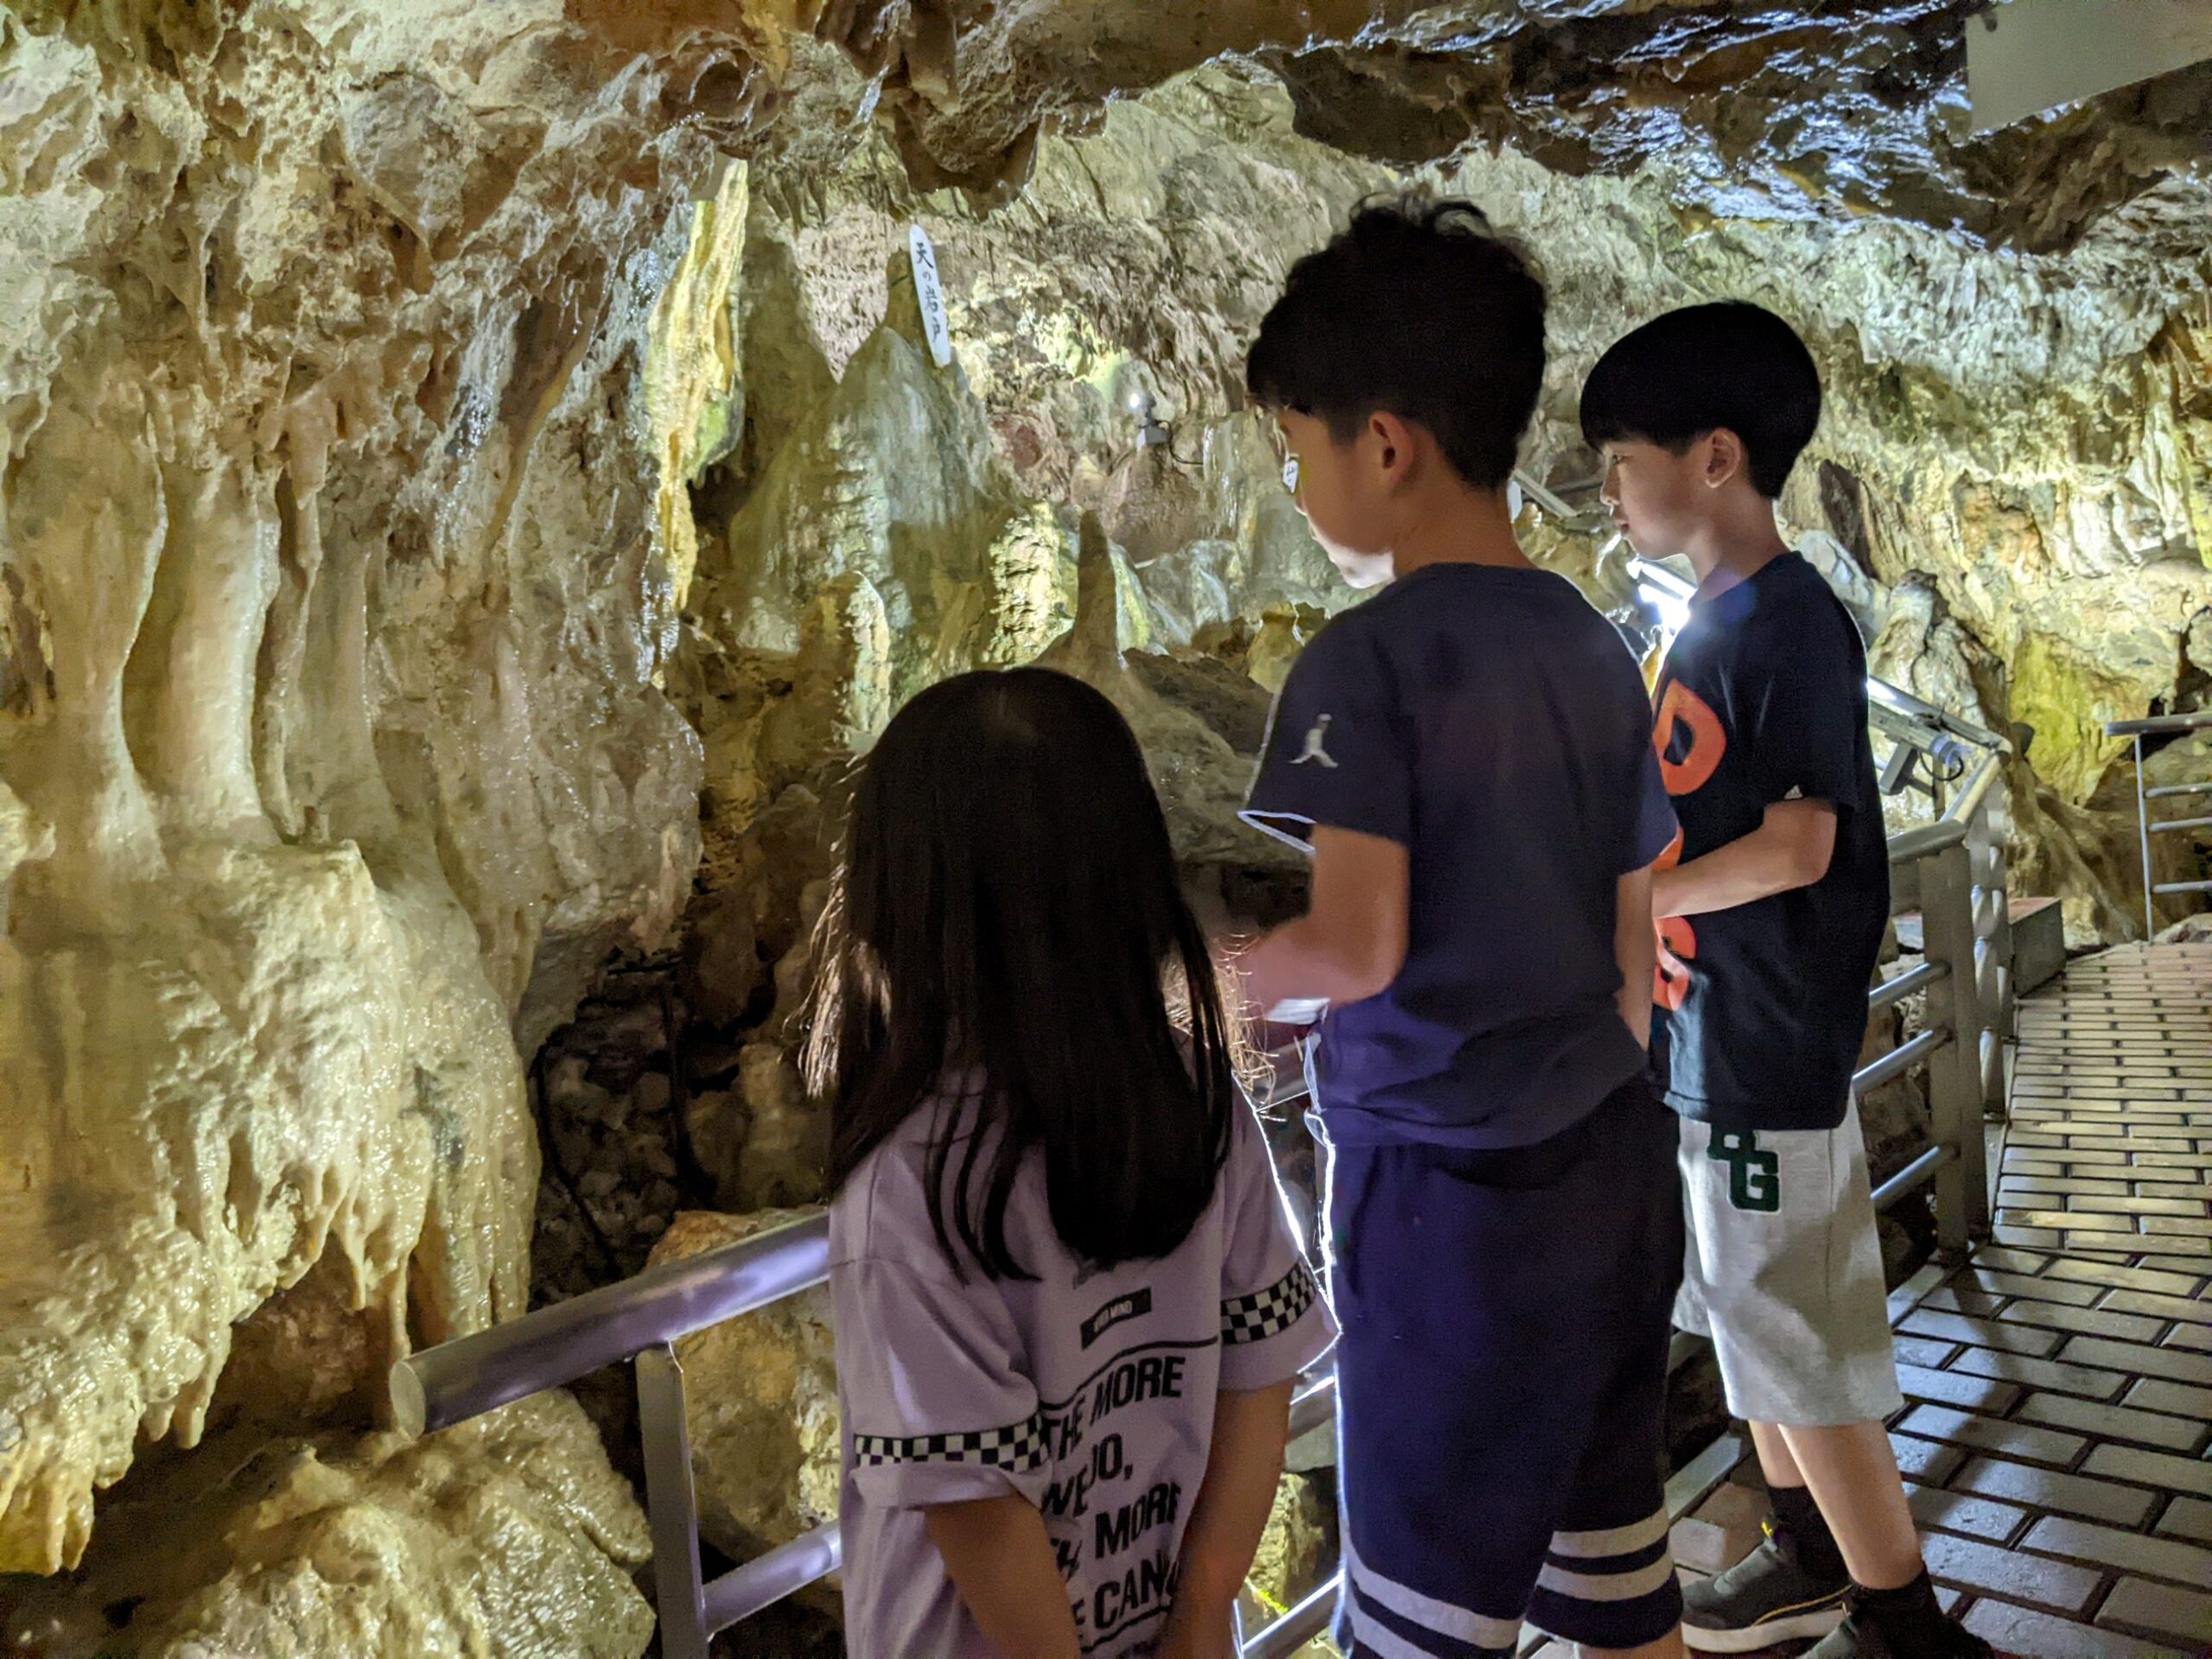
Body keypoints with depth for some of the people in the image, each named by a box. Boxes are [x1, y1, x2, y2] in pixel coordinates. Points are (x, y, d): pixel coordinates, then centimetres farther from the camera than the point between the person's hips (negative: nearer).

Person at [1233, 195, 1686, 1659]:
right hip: (1619, 1166, 7)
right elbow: (1633, 942, 11)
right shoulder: (1596, 650, 6)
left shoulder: (1369, 661, -16)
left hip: (1452, 1194, -7)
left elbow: (1355, 945, -24)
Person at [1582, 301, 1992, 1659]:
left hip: (1769, 1051, -9)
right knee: (1745, 1322, 20)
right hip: (1705, 1041, 9)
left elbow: (1795, 846, -22)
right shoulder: (1708, 622, 10)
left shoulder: (1790, 621, -17)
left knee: (1801, 1350, 3)